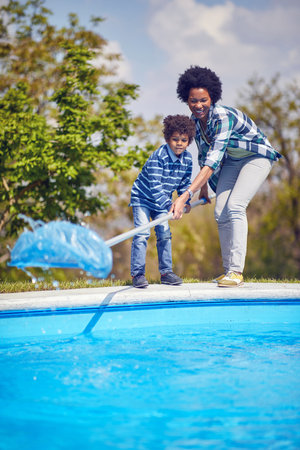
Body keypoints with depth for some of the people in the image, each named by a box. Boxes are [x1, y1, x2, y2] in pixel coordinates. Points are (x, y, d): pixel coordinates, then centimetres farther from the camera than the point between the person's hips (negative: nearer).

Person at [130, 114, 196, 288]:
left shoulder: (188, 159, -9)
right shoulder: (158, 156, -29)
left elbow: (185, 182, 4)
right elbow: (155, 186, -33)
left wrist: (185, 201, -9)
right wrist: (169, 205, -37)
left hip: (162, 200, 6)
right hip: (142, 197, -6)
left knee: (165, 233, 2)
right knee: (142, 233, -12)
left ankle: (166, 272, 11)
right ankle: (137, 274, -8)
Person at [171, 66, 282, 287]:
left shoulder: (223, 117, -36)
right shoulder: (196, 119, -10)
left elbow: (213, 162, -45)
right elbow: (204, 155, 7)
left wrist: (185, 196, -51)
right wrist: (204, 186, 9)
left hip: (257, 157, -8)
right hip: (232, 160, 8)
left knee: (235, 206, -24)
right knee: (220, 212, -1)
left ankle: (236, 271, -22)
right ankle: (228, 270, 6)